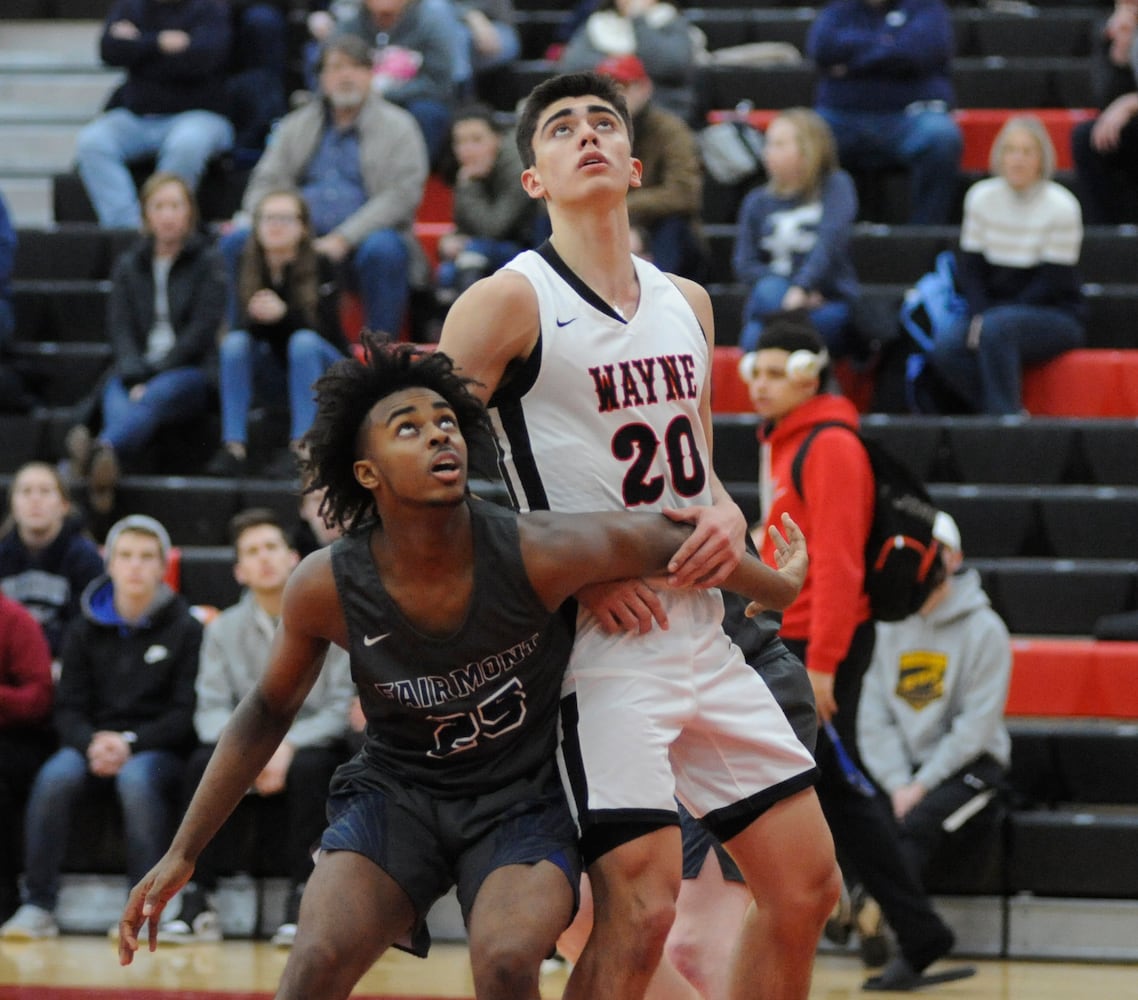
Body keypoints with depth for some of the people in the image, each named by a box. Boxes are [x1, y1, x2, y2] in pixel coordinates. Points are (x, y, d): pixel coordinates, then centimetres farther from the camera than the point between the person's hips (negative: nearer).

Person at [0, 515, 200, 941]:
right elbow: (68, 709, 6)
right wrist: (92, 744, -17)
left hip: (159, 750, -2)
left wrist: (130, 743, -18)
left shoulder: (185, 630, 2)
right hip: (94, 743, 2)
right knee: (55, 777, -30)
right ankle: (38, 906, -28)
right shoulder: (86, 632, 11)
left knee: (136, 778, -37)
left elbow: (186, 713, -4)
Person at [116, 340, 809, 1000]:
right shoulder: (326, 587, -17)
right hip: (395, 793, 1)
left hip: (523, 796, -1)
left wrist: (775, 585, 12)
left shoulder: (536, 554, -24)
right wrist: (182, 855, 2)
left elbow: (655, 539, -5)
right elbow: (270, 710, 1)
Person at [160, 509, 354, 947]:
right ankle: (198, 903, -24)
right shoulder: (224, 629, 5)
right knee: (203, 762, -27)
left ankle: (301, 902, -29)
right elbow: (211, 710, -2)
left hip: (315, 750, -3)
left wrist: (290, 745, -26)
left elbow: (345, 707, -13)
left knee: (308, 766, -36)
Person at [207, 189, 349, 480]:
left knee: (303, 341, -33)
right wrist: (256, 318, -31)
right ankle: (234, 447, -28)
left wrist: (283, 313, -39)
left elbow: (327, 330, -22)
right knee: (235, 342, -22)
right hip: (275, 372, 4)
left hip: (321, 368, -3)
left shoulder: (321, 267, -15)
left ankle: (301, 447, -36)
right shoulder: (250, 267, -5)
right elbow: (244, 327, -7)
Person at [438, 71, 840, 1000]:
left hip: (704, 635, 7)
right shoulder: (511, 302, -7)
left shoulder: (687, 304, 14)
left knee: (807, 887, 8)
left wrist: (728, 514, 1)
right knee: (643, 906, -17)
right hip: (600, 642, -7)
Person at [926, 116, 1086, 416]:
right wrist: (980, 315, -15)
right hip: (994, 309, 4)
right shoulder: (981, 197, 2)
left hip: (1056, 316, -4)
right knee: (944, 351, -26)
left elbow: (1052, 282, -13)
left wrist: (990, 317, -18)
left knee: (997, 328, -37)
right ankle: (1007, 414, -18)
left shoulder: (1061, 206, -12)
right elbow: (969, 267, 4)